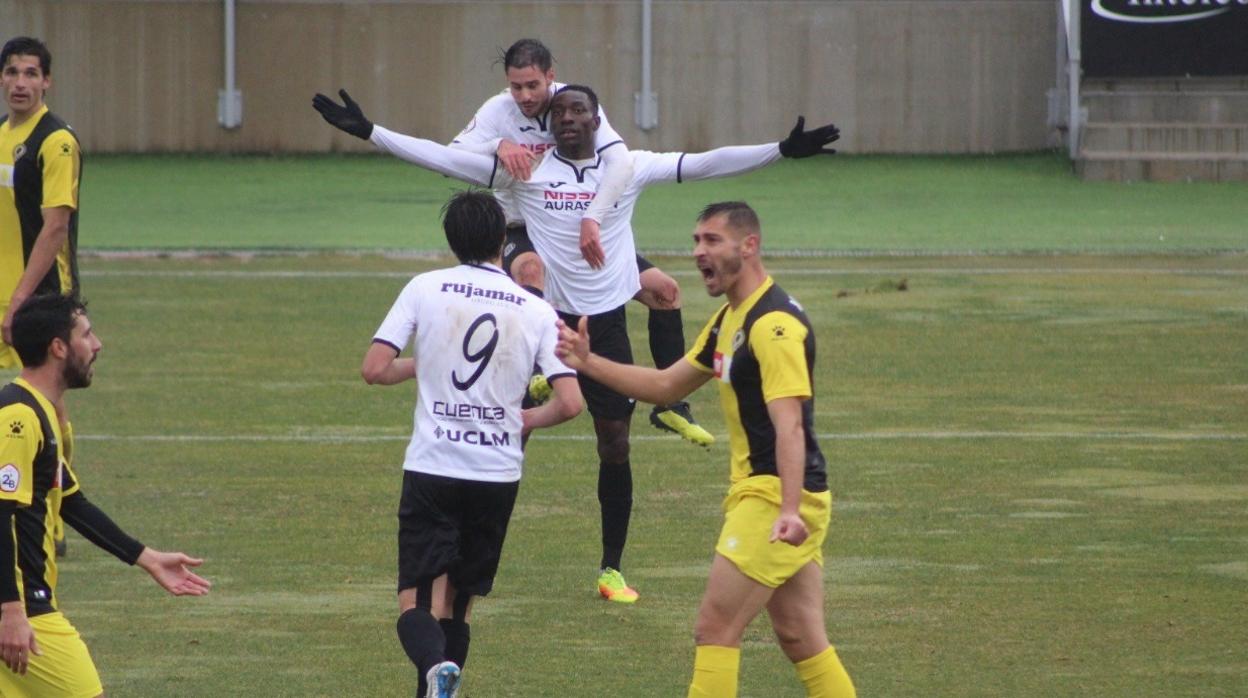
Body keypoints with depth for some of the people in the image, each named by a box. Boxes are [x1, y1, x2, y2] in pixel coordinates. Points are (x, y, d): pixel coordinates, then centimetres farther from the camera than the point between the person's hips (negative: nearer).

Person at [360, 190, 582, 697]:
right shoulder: (537, 312, 1)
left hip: (431, 469, -2)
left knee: (416, 603, -4)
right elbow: (570, 402, -4)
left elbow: (374, 369, -6)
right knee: (457, 603, 17)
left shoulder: (425, 289, -2)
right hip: (498, 474, 2)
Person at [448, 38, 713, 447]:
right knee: (530, 268, -40)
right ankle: (537, 368, -45)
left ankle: (671, 406, 8)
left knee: (664, 289, -3)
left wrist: (591, 220, -41)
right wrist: (498, 146, -46)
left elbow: (621, 161, -28)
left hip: (581, 232, 3)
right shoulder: (498, 111, -14)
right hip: (523, 234, -3)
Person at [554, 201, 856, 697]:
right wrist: (588, 363, 10)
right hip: (759, 494, 10)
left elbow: (789, 424, -26)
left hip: (774, 497, -10)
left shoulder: (773, 324, -16)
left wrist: (790, 508, -36)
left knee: (715, 629, -7)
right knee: (801, 639, 9)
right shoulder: (729, 320, 15)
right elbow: (666, 386, 21)